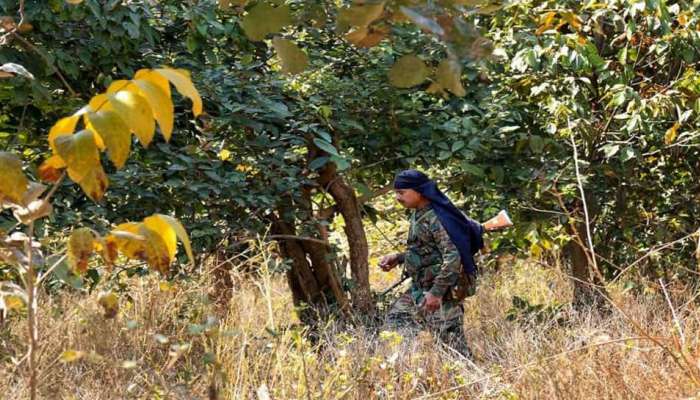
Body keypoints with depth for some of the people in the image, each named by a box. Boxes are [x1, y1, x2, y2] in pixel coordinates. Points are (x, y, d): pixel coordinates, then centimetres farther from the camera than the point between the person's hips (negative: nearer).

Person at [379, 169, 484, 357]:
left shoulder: (436, 218, -19)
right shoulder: (418, 215, 11)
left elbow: (452, 257, -26)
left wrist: (436, 292, -26)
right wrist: (397, 258, 11)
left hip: (442, 292, -10)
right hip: (420, 288, 10)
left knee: (450, 341, -7)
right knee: (394, 318, 13)